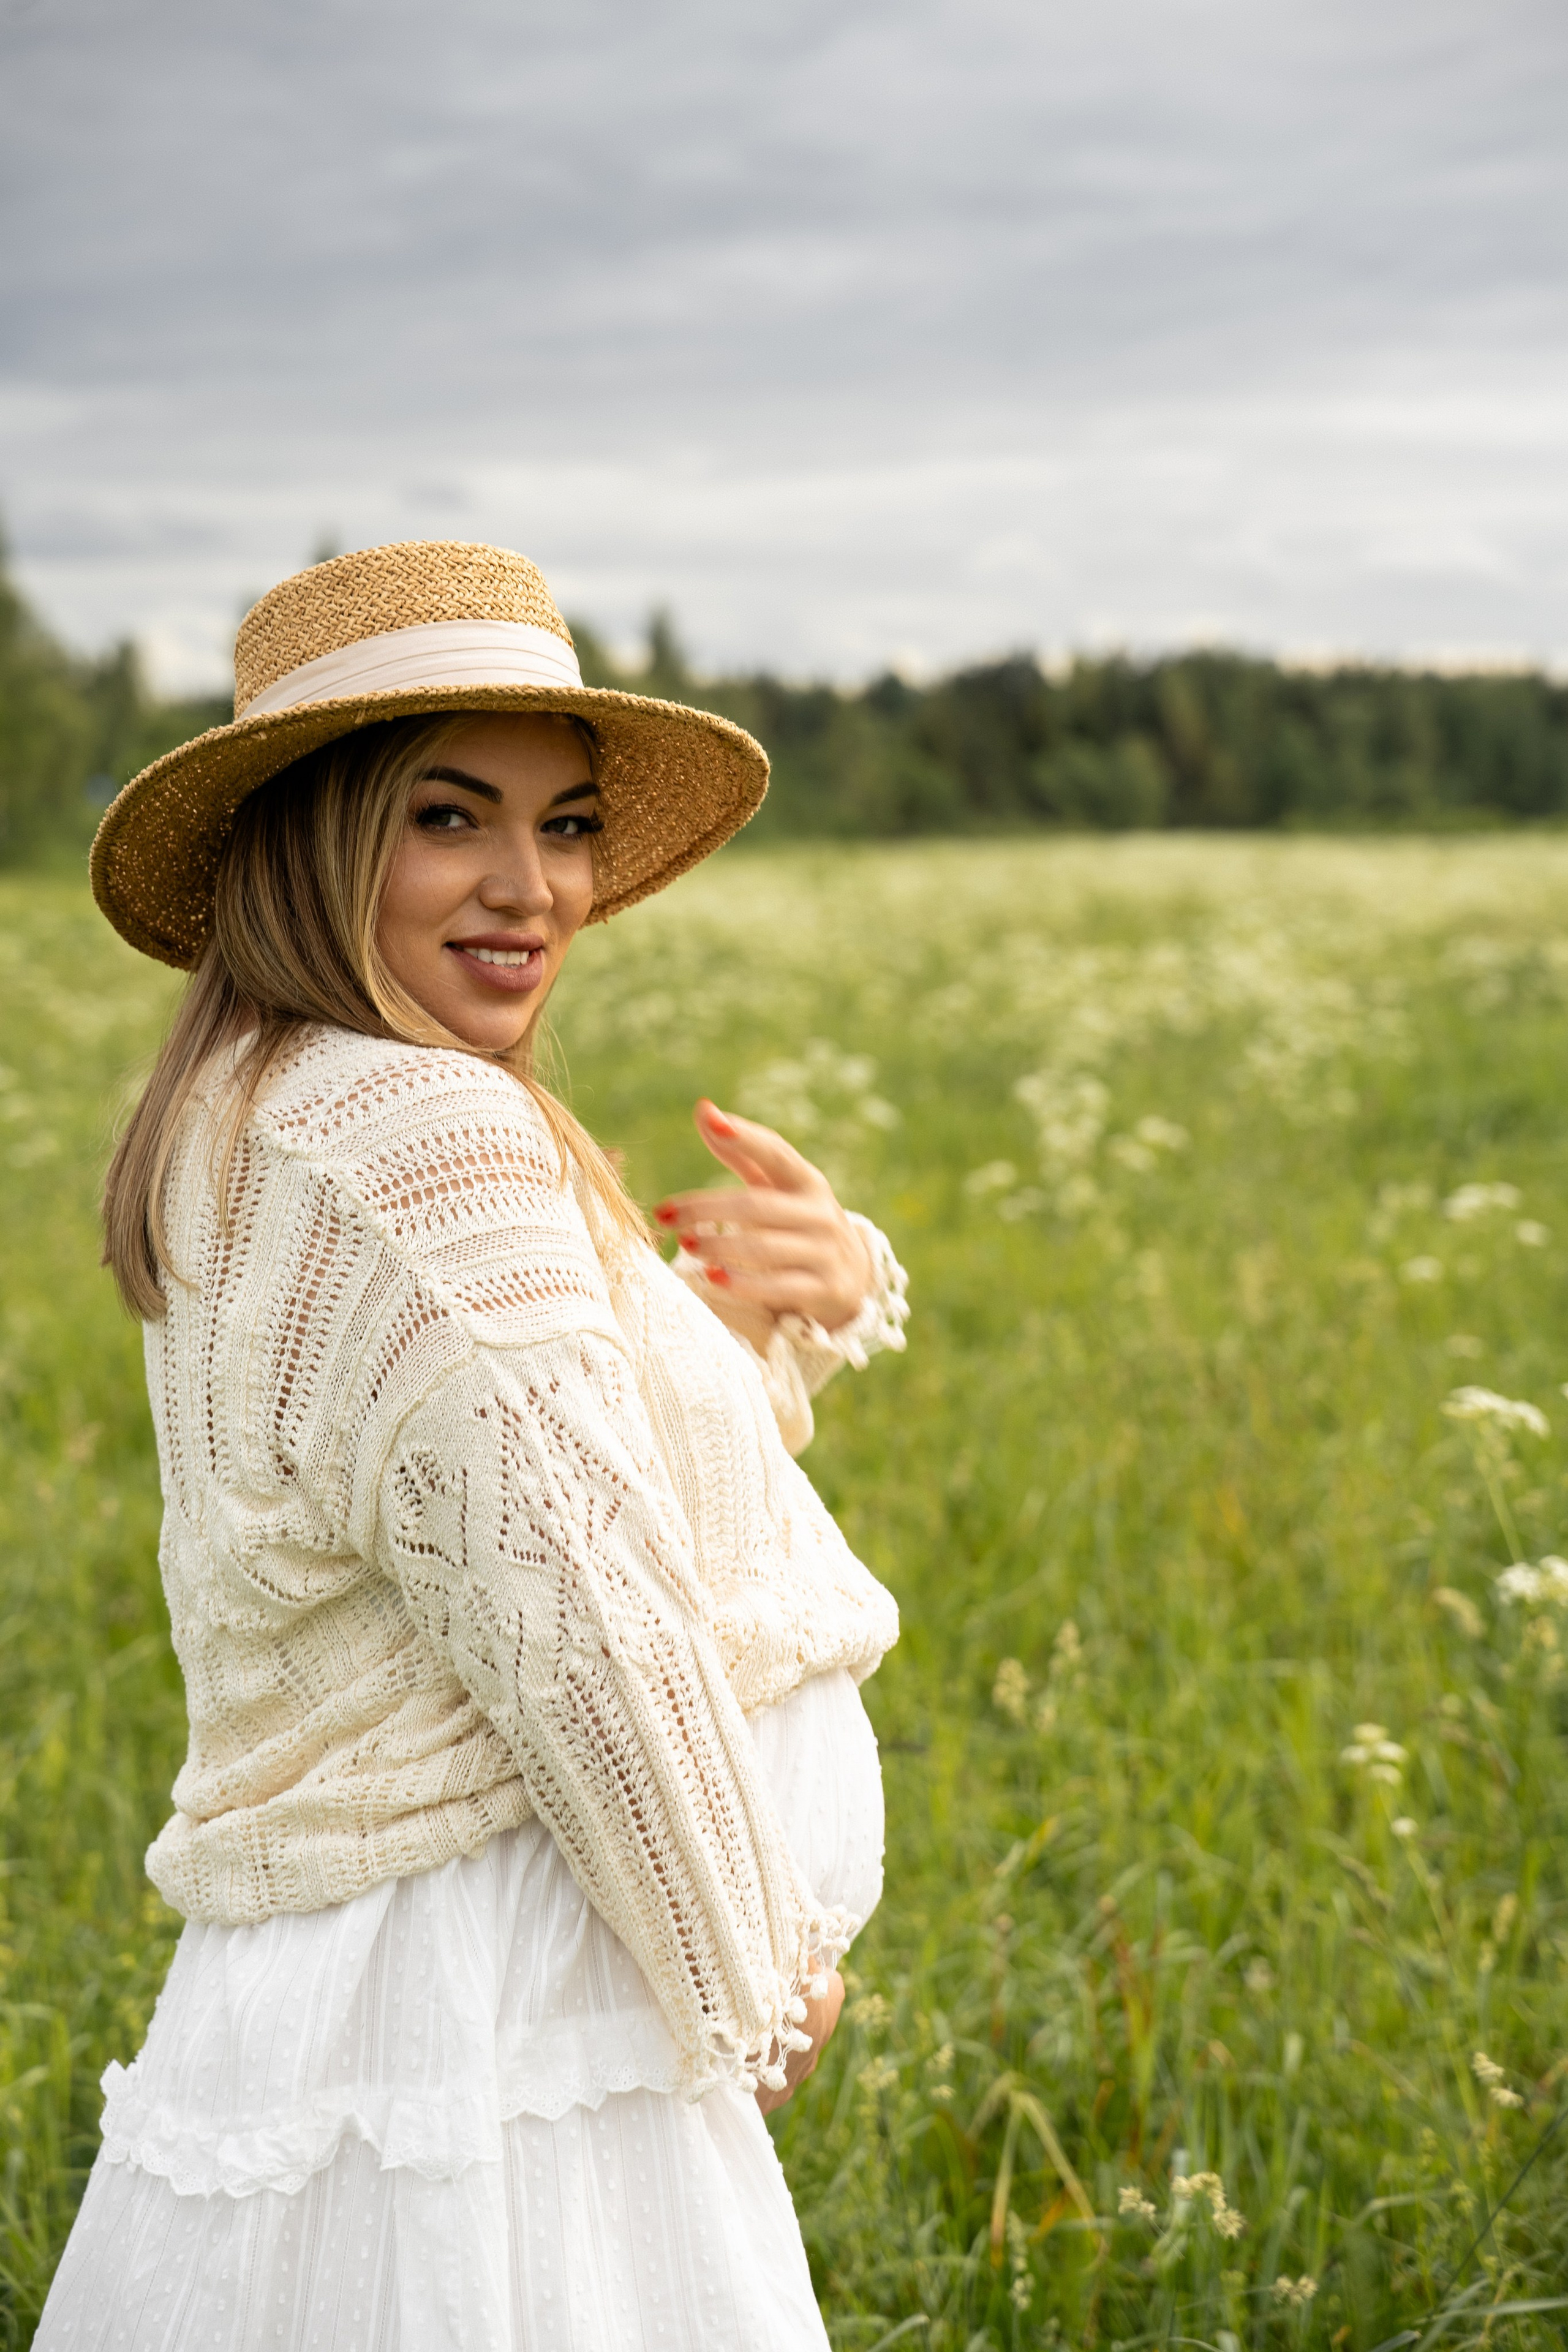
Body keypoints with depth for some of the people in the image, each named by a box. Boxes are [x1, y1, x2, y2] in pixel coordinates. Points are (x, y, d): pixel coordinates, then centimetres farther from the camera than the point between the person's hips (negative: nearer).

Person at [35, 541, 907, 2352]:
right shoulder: (429, 1133, -20)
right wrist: (761, 1978, -9)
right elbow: (570, 1624, -22)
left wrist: (785, 1321, -3)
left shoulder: (243, 1134, 11)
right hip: (497, 2044, -10)